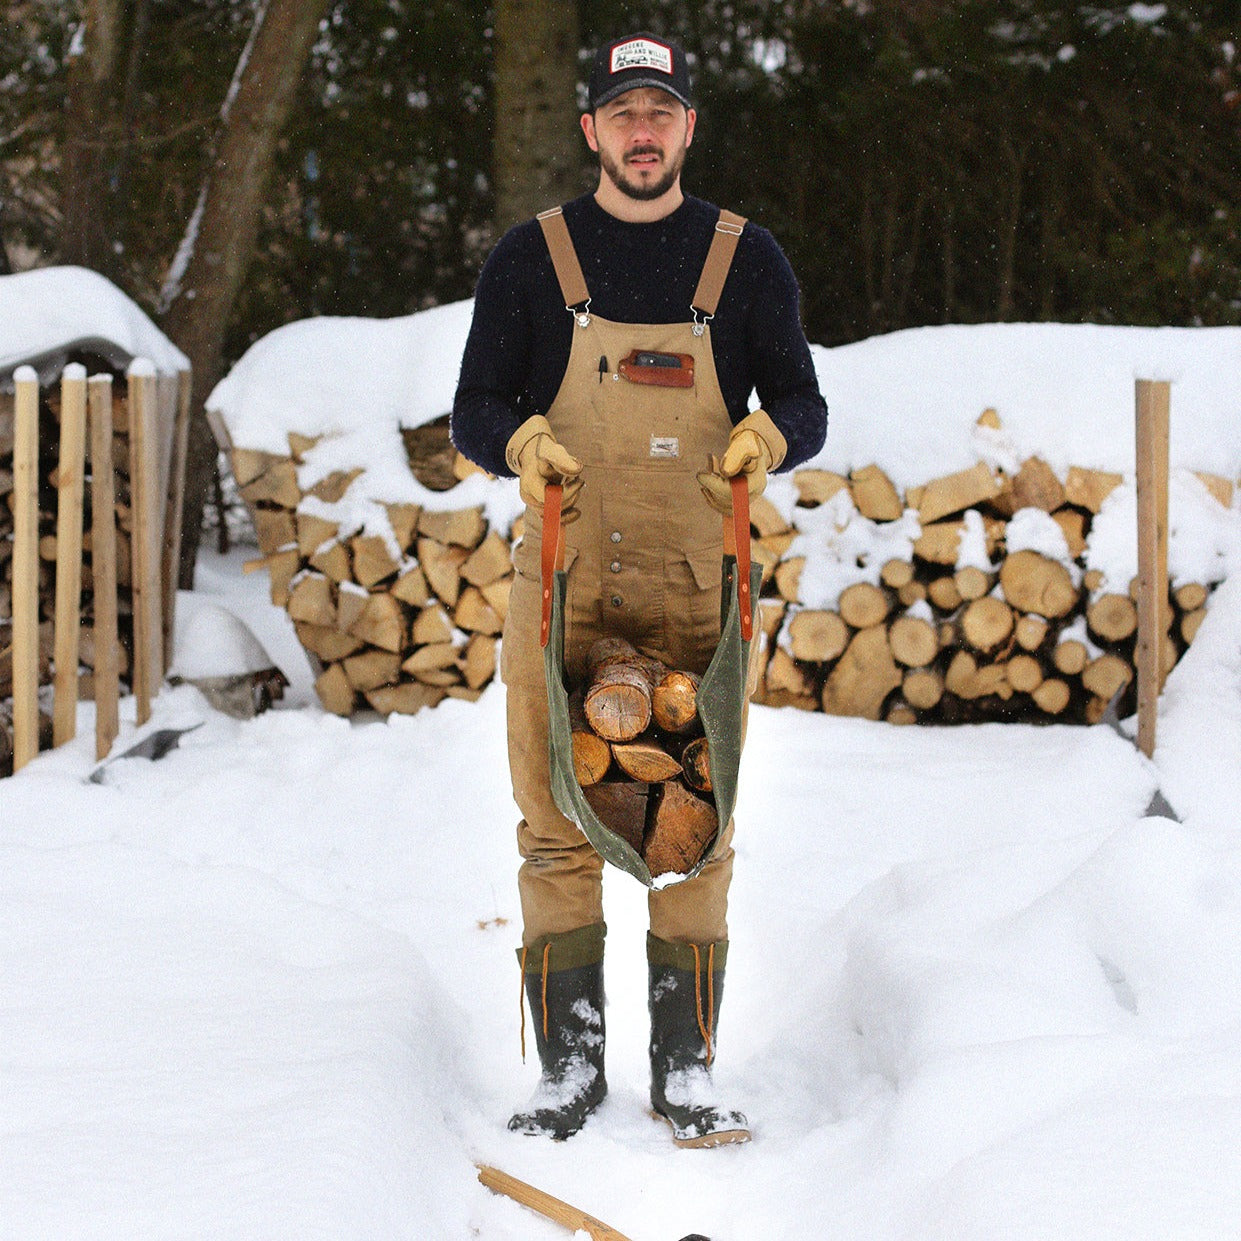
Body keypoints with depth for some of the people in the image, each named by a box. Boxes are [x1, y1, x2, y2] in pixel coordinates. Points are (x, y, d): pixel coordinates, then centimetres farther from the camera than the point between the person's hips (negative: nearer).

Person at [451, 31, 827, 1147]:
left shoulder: (746, 259, 7)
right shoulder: (531, 258, 6)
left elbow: (803, 403, 9)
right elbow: (474, 411, 7)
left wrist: (767, 438, -14)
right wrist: (520, 444, -16)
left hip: (695, 587, 0)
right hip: (561, 583, 0)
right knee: (557, 828, -1)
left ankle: (687, 1070, 6)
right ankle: (570, 1067, 7)